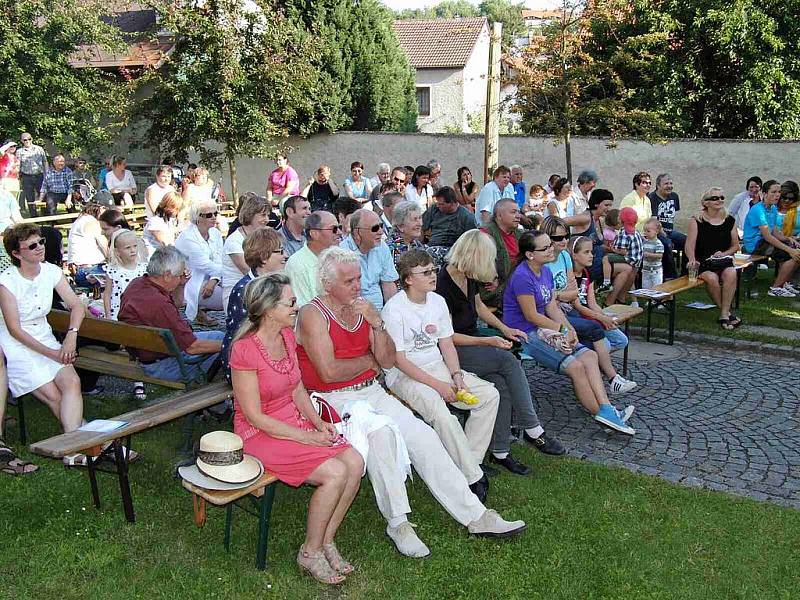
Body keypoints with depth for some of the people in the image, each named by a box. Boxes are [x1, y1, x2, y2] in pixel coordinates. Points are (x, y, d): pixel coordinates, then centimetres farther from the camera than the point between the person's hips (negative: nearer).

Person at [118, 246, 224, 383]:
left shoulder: (137, 283, -3)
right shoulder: (157, 303, -33)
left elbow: (175, 306, 18)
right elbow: (192, 347, -26)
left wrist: (181, 283, 0)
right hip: (160, 364, -10)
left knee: (218, 336, 15)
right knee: (220, 339, -4)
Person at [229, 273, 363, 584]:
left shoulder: (287, 336, 3)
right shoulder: (245, 350, -21)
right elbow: (255, 416, -19)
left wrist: (318, 422, -3)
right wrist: (306, 437, -18)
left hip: (295, 420, 8)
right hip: (262, 432, -7)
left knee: (355, 463, -13)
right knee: (335, 473, -23)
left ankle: (326, 540, 5)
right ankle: (310, 552, -1)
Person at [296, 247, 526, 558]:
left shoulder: (365, 308, 11)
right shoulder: (312, 314, -8)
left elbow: (388, 361, 5)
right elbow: (329, 372, -18)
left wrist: (376, 323, -10)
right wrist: (368, 360, -3)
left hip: (371, 392, 6)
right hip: (334, 400, -6)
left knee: (422, 434, -11)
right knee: (381, 433, -33)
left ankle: (475, 515, -6)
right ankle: (397, 523, -18)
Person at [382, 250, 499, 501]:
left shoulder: (438, 301, 7)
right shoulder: (394, 308, -15)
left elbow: (447, 344, 11)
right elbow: (398, 360, -16)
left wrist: (456, 375, -8)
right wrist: (438, 385, -20)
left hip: (437, 366, 7)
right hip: (404, 375, -7)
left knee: (490, 394, -7)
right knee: (439, 410, -33)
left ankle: (467, 462, -5)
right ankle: (473, 477, -19)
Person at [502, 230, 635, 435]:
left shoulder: (546, 272, 10)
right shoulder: (522, 277, -18)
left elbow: (552, 307, 9)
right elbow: (531, 316, -17)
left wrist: (570, 329, -7)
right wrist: (563, 329, -10)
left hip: (543, 330, 9)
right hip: (524, 334, -9)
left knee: (589, 355, -7)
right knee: (576, 366, -18)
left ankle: (606, 409, -13)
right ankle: (601, 412, -5)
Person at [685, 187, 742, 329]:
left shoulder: (730, 220, 11)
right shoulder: (697, 221, 1)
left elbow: (735, 246, 17)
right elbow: (689, 245, -6)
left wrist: (724, 253, -3)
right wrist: (692, 259, -25)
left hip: (724, 260, 3)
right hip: (703, 262, -3)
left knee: (731, 274, -31)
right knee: (711, 278, -33)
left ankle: (724, 314, -24)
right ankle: (727, 312, -16)